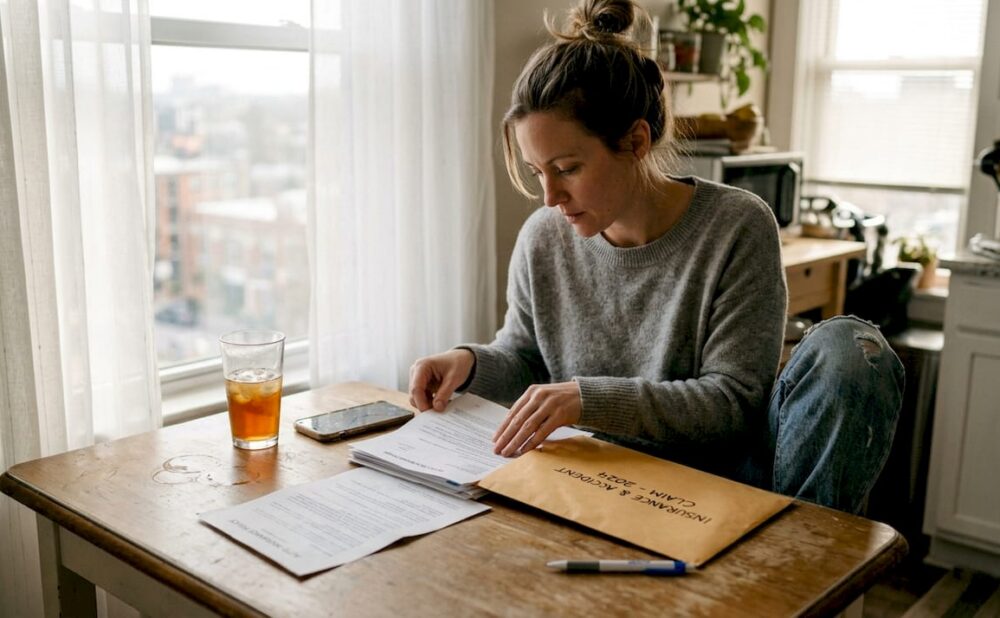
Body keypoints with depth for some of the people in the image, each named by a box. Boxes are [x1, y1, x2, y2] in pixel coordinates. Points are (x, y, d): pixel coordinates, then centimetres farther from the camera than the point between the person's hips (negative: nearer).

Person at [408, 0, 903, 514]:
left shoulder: (737, 227, -12)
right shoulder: (543, 239, -1)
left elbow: (734, 399, -15)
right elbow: (523, 360, 14)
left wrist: (590, 399, -28)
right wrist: (473, 363, -11)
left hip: (719, 479, -2)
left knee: (849, 348, -25)